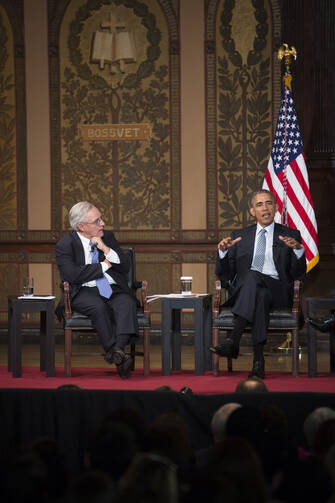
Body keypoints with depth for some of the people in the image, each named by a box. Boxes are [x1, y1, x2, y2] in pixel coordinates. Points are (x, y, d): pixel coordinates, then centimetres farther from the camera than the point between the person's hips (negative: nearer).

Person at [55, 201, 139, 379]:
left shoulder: (107, 237, 13)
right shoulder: (65, 244, -1)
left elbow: (125, 266, 8)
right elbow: (72, 275, -16)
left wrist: (105, 249, -7)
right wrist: (105, 265, -8)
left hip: (114, 290, 3)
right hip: (84, 293, -3)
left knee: (127, 303, -31)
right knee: (99, 307, -36)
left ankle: (118, 350, -51)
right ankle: (119, 359, -39)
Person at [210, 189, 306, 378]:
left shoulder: (290, 235, 14)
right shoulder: (240, 236, 19)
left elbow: (299, 275, 5)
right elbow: (224, 276, 14)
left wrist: (298, 249, -14)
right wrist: (223, 252, -6)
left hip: (277, 290, -1)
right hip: (243, 290, 2)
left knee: (253, 277, -36)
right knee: (260, 298, -36)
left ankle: (233, 341, -46)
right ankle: (259, 361, -43)